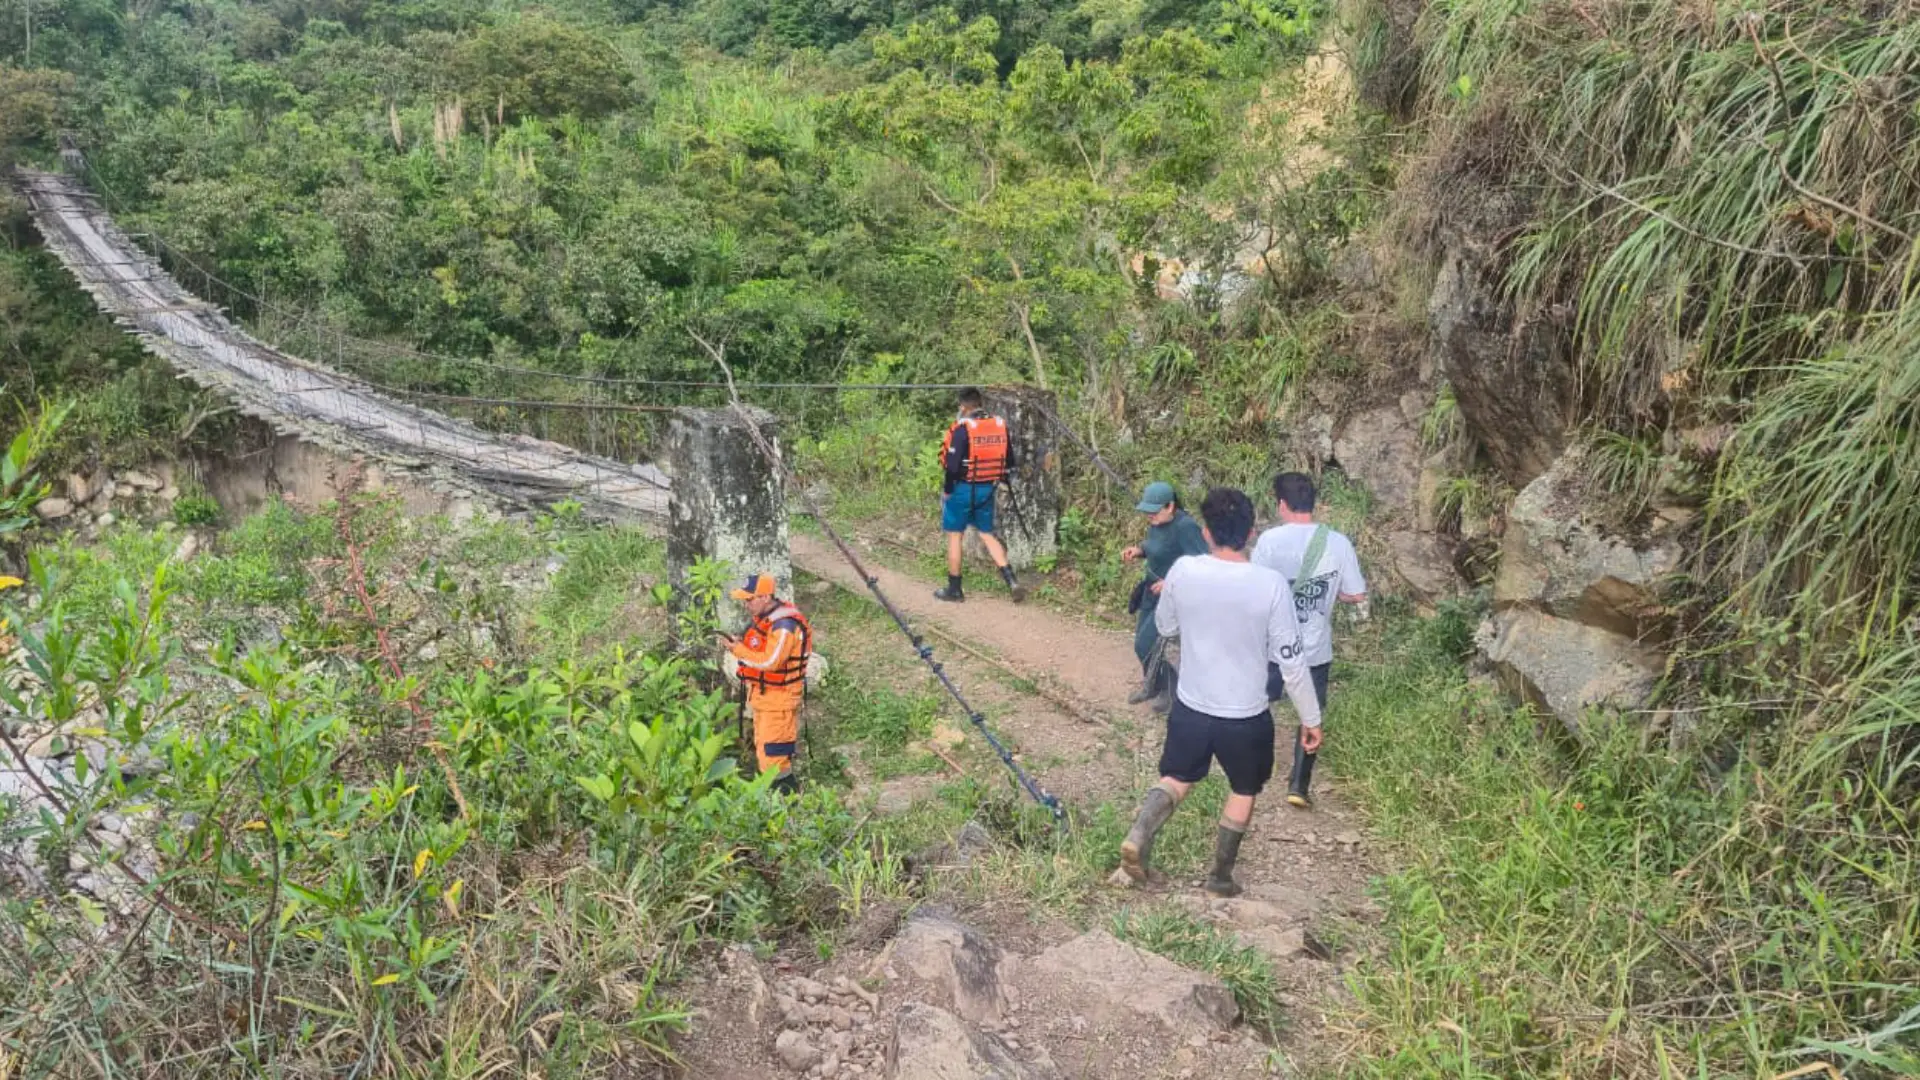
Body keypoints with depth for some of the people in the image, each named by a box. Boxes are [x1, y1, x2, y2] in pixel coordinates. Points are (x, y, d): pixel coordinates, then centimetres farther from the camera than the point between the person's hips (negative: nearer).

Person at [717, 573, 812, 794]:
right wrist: (740, 643, -2)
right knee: (762, 747, 18)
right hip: (763, 694, 10)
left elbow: (770, 661, -27)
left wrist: (738, 650, -22)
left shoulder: (784, 625, -24)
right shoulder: (763, 617, 8)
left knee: (773, 752, -7)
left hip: (779, 699, -10)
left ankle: (786, 789, 4)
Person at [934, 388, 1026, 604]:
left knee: (954, 536, 7)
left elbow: (953, 465, -19)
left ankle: (954, 589, 14)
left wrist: (947, 490, -5)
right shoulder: (1000, 426, 3)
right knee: (987, 534, 17)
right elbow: (1009, 462, 8)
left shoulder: (962, 429, -15)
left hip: (963, 488, -5)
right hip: (988, 489, 6)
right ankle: (1011, 580, 5)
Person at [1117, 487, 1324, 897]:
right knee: (1244, 792, 23)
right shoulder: (1271, 585, -19)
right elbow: (1291, 661, -13)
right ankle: (1220, 877, 31)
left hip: (1190, 707, 2)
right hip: (1246, 716, -2)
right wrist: (1310, 717, -1)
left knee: (1178, 778, 25)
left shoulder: (1183, 571, -12)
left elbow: (1165, 627, 6)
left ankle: (1139, 835, 1)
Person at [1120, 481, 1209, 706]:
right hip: (1153, 591, 8)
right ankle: (1152, 684, 43)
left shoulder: (1185, 527, -27)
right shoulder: (1156, 523, -2)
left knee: (1146, 645, -7)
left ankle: (1169, 691, 14)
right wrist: (1137, 550, -2)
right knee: (1144, 642, 18)